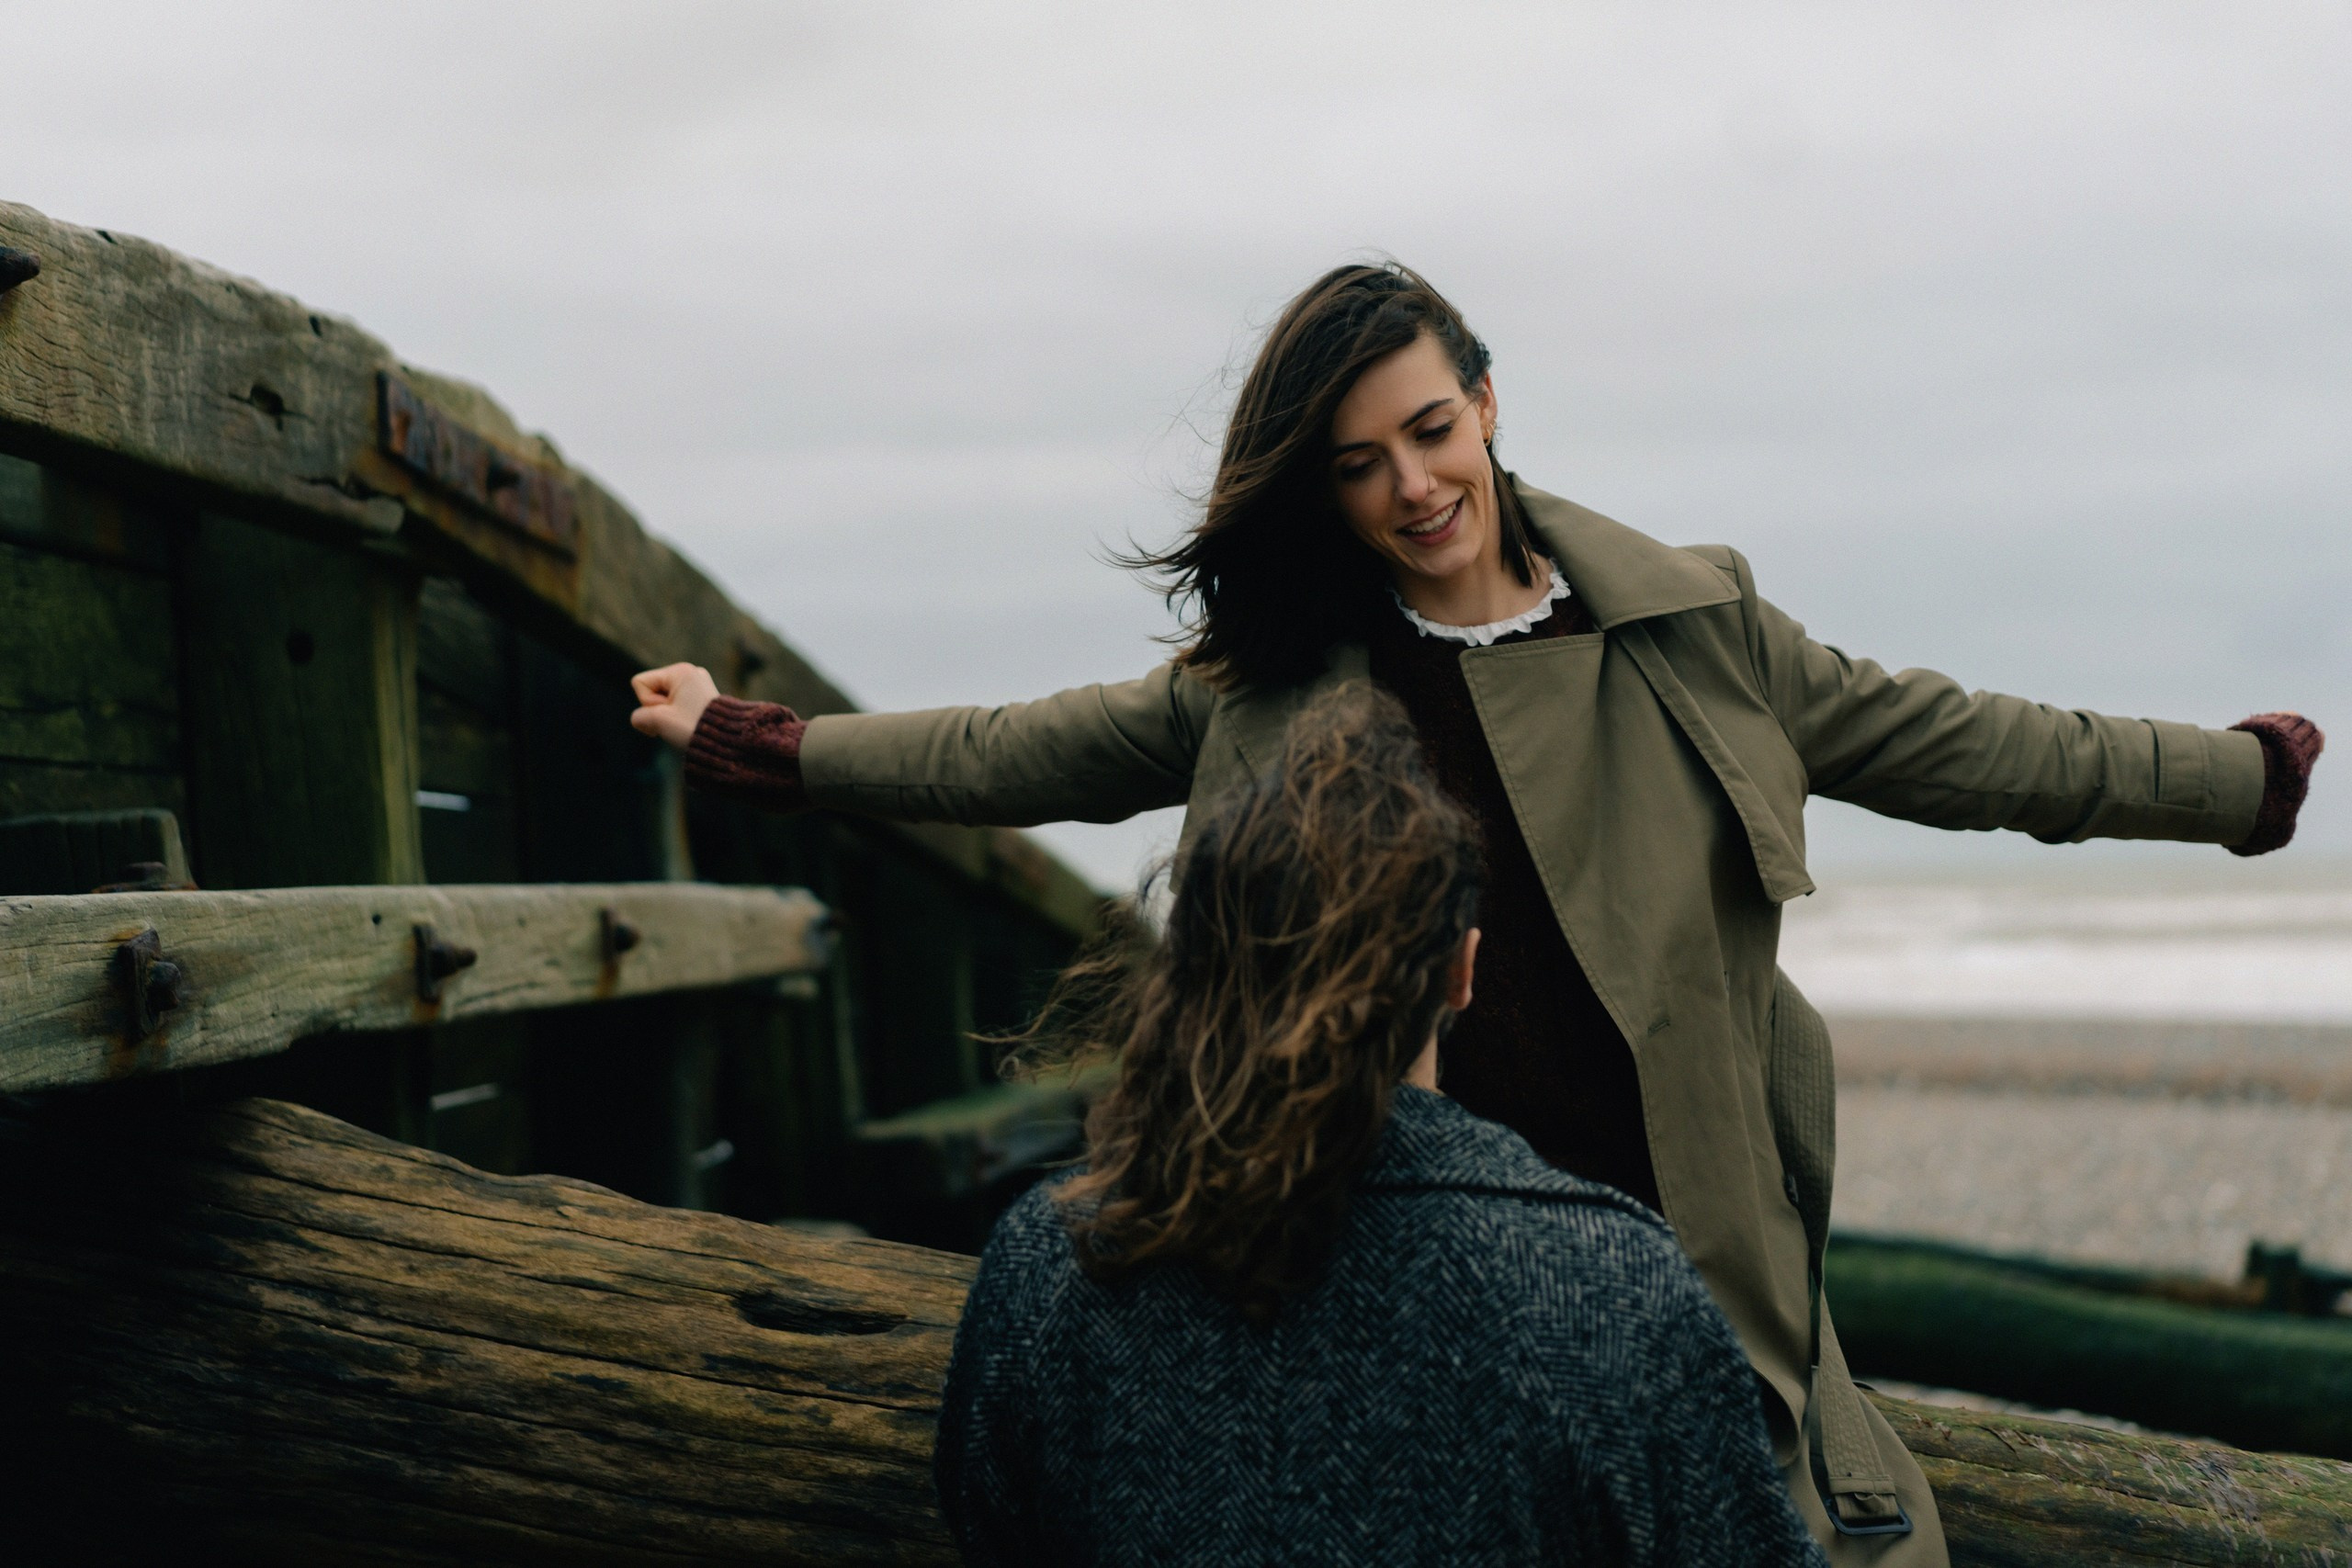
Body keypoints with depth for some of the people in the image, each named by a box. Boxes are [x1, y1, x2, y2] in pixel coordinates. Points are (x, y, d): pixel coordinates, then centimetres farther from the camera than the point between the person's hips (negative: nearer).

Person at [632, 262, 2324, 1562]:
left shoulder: (1696, 633, 4)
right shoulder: (1269, 691, 4)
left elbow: (1956, 746, 11)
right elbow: (1019, 755, 12)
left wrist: (2249, 774, 15)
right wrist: (755, 743, 15)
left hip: (1675, 1237, 0)